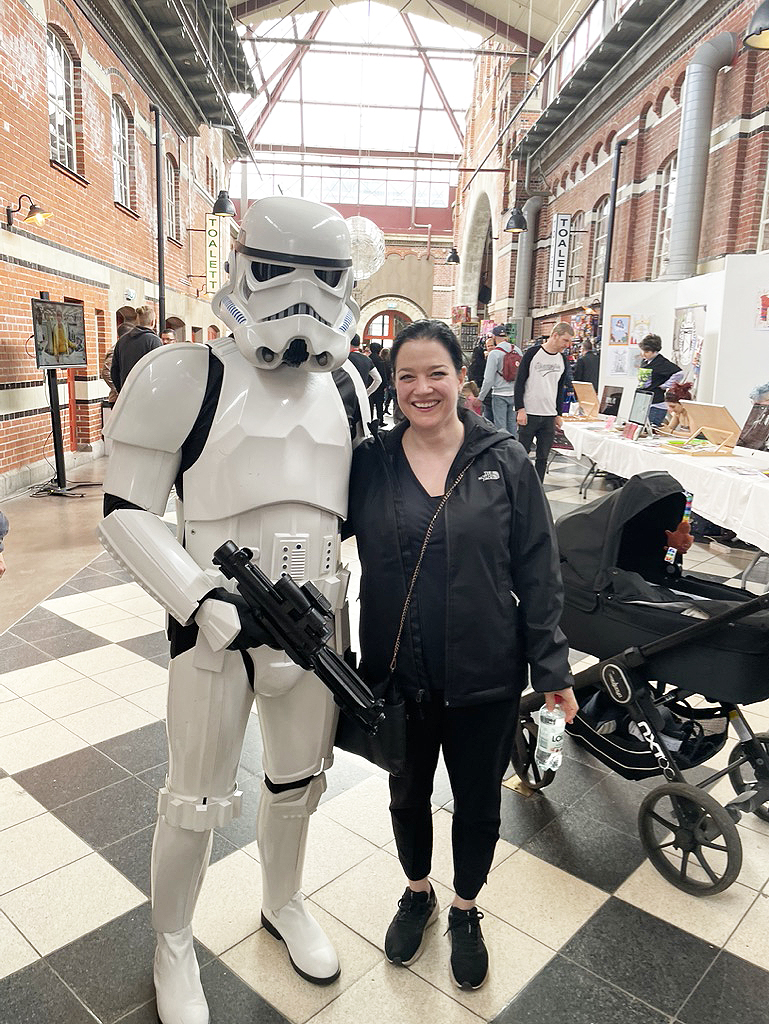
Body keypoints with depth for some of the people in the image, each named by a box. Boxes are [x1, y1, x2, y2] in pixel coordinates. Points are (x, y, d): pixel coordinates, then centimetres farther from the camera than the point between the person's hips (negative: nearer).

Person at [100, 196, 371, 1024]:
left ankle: (283, 903, 50)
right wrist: (202, 599, -22)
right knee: (196, 801, 12)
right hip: (217, 623, -4)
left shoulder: (344, 386, 5)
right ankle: (172, 946, 41)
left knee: (298, 782, 22)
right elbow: (126, 511, -11)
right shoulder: (184, 378, -12)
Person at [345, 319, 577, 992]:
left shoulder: (505, 462, -8)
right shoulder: (369, 463, -6)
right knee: (408, 792, 22)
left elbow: (538, 573, -6)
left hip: (484, 677, -1)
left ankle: (466, 911, 48)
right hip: (395, 676, 1)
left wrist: (552, 666, -5)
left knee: (478, 801, 19)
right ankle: (417, 894, 53)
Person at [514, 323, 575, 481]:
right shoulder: (532, 353, -6)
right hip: (529, 414, -5)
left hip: (549, 416, 5)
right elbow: (519, 382, -7)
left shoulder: (563, 360, 11)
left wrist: (558, 414, 13)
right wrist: (520, 409, -13)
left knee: (543, 458, 6)